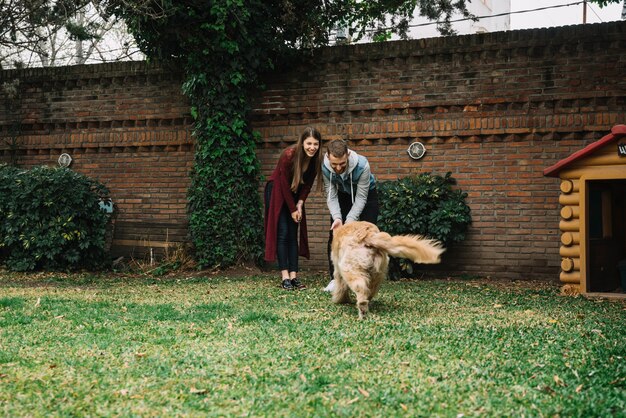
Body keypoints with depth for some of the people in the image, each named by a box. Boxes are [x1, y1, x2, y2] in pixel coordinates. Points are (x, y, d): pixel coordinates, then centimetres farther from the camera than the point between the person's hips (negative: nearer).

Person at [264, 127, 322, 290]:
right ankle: (285, 276, -11)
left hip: (294, 195, 5)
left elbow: (308, 183, -3)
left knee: (293, 235, 1)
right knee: (282, 233, -10)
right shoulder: (289, 155, -29)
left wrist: (299, 204, -13)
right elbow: (284, 184, -22)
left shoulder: (315, 159, -14)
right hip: (277, 192, -5)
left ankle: (294, 275, 0)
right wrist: (292, 210, -16)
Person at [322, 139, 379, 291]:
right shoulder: (325, 167, -29)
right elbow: (331, 196, -22)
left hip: (366, 194, -3)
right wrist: (337, 218, -37)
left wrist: (350, 220, -38)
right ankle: (335, 278, 3)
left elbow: (361, 198, -30)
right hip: (343, 195, 3)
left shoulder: (362, 165, -38)